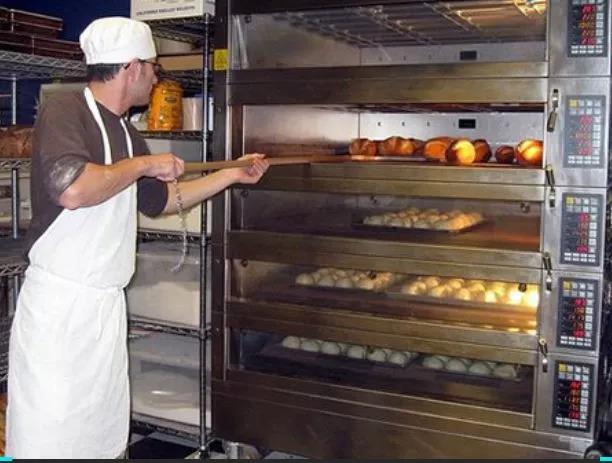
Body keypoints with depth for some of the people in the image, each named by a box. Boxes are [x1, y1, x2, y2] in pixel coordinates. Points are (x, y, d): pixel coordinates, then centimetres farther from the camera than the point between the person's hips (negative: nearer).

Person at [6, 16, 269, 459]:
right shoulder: (64, 111, -11)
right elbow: (72, 189, -28)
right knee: (48, 439, -1)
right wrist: (144, 164, -15)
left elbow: (161, 200, 25)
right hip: (59, 305, -8)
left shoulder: (128, 134, 14)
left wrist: (233, 174, 26)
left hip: (107, 305, 8)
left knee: (103, 436, 12)